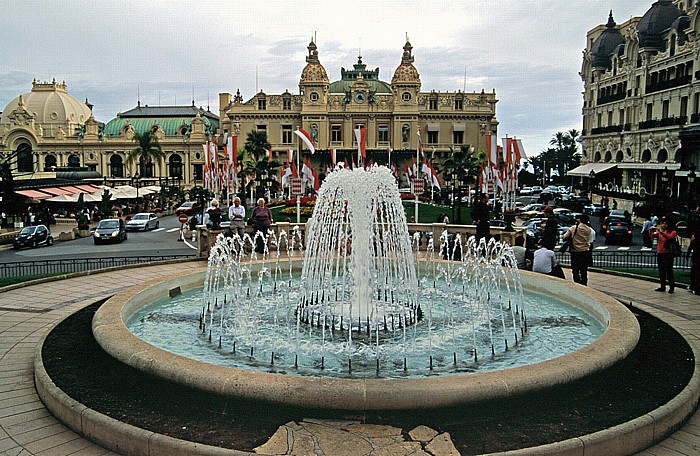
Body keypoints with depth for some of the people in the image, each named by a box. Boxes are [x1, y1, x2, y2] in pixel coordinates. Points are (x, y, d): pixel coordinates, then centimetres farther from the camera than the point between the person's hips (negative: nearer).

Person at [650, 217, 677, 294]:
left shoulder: (672, 232, -3)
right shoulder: (659, 231, 11)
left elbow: (669, 237, -23)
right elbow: (653, 236, -2)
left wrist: (661, 231, -33)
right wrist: (653, 231, -20)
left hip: (668, 253, -6)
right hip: (660, 253, 6)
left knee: (669, 270, -7)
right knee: (661, 271, 11)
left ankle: (671, 287, -4)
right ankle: (662, 286, 19)